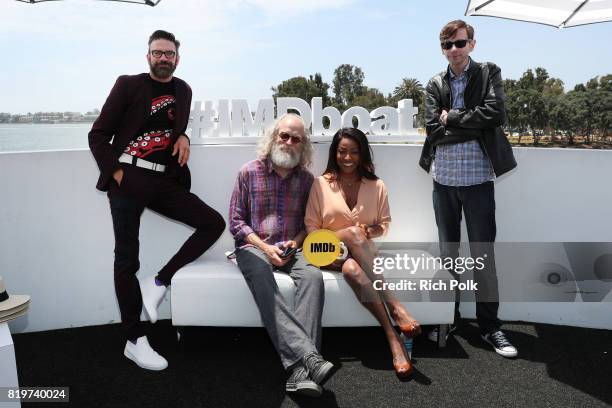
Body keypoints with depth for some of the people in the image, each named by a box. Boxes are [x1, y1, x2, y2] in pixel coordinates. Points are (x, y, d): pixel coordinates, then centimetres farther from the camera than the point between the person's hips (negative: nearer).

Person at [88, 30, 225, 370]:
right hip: (129, 178, -5)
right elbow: (98, 135, 1)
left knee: (214, 223, -8)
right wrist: (116, 173, -9)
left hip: (164, 180, 5)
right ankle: (135, 341, 5)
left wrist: (183, 136, 5)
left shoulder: (183, 90, 15)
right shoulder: (128, 85, 2)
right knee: (127, 259, -4)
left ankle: (158, 283, -1)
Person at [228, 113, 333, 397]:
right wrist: (265, 248, -10)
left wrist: (295, 242, -7)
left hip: (291, 251, 2)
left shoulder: (306, 179, 9)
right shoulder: (249, 172, 2)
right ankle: (309, 356, -48)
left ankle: (300, 371, -40)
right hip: (254, 248, -2)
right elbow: (236, 222, 2)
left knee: (313, 276, -32)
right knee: (262, 281, -36)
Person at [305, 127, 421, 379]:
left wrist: (372, 231, -11)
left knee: (352, 269, -37)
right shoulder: (321, 184, 3)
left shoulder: (376, 186, 7)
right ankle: (395, 306, -40)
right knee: (353, 233, -37)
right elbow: (311, 225, 3)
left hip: (364, 253, 1)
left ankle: (393, 336, -36)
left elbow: (385, 223, 12)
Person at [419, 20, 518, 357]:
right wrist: (475, 126, -10)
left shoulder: (488, 73, 4)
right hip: (444, 178, 3)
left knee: (483, 253, 1)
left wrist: (452, 118, -8)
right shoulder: (435, 84, 8)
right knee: (447, 251, 12)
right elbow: (433, 130, -5)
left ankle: (489, 325, 14)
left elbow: (496, 113, -13)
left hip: (478, 178, -2)